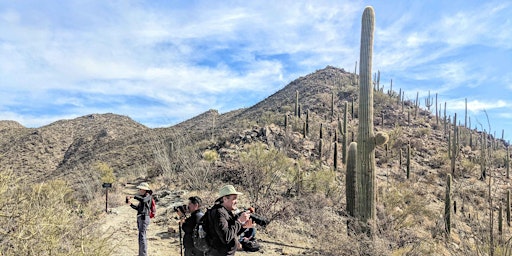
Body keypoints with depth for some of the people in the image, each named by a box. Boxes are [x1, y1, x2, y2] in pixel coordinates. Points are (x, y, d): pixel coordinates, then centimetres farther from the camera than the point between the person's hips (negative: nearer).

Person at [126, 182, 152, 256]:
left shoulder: (148, 196, -7)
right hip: (139, 218, 9)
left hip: (144, 218, -9)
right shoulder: (142, 197, 19)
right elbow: (137, 208, 20)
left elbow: (143, 200, -30)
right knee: (143, 236, 14)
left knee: (141, 236, -12)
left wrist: (133, 196, -23)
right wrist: (130, 204, 8)